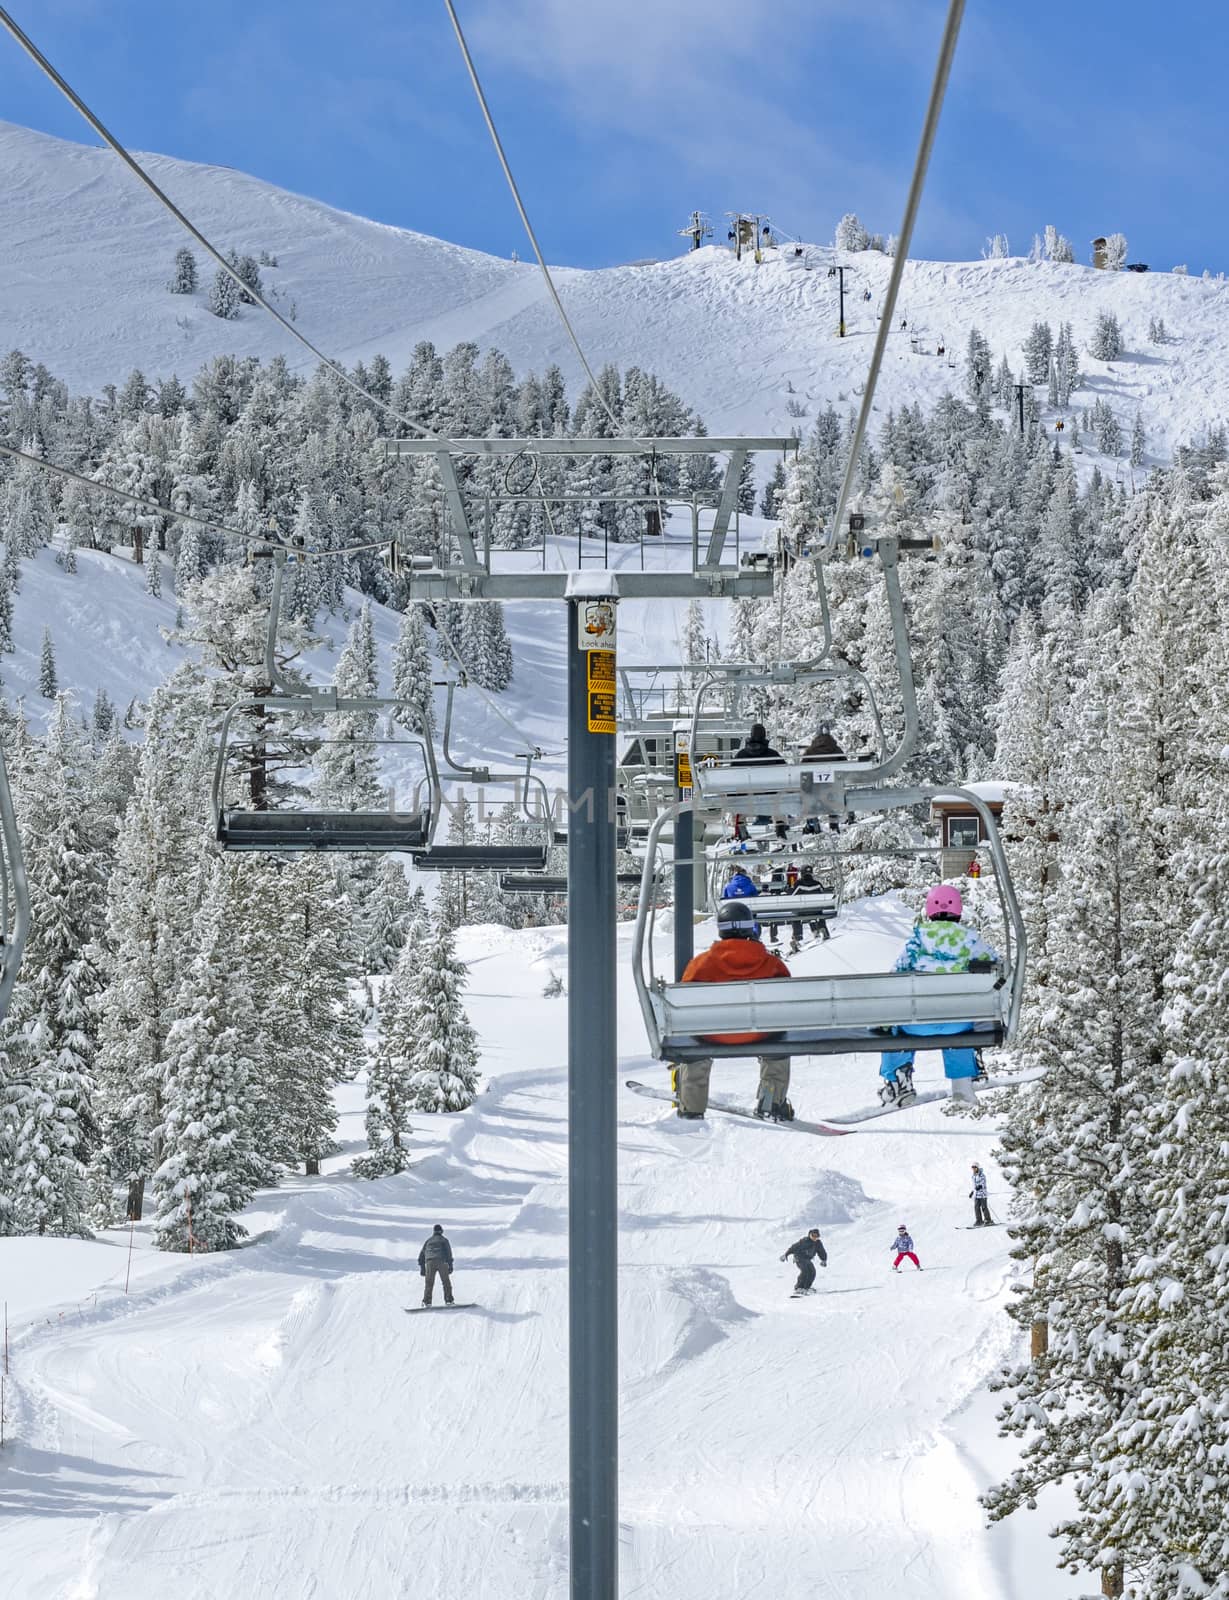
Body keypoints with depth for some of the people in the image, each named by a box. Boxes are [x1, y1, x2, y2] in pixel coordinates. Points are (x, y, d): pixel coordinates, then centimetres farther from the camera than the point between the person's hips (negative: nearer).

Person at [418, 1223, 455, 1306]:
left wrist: (422, 1268, 25)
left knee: (429, 1283, 2)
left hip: (430, 1262, 2)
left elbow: (421, 1254, 23)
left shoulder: (428, 1241, 26)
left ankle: (427, 1301, -9)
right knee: (446, 1282, 7)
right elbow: (449, 1253, 4)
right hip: (442, 1262, -2)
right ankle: (448, 1300, 2)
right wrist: (450, 1265, 0)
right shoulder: (444, 1240, 17)